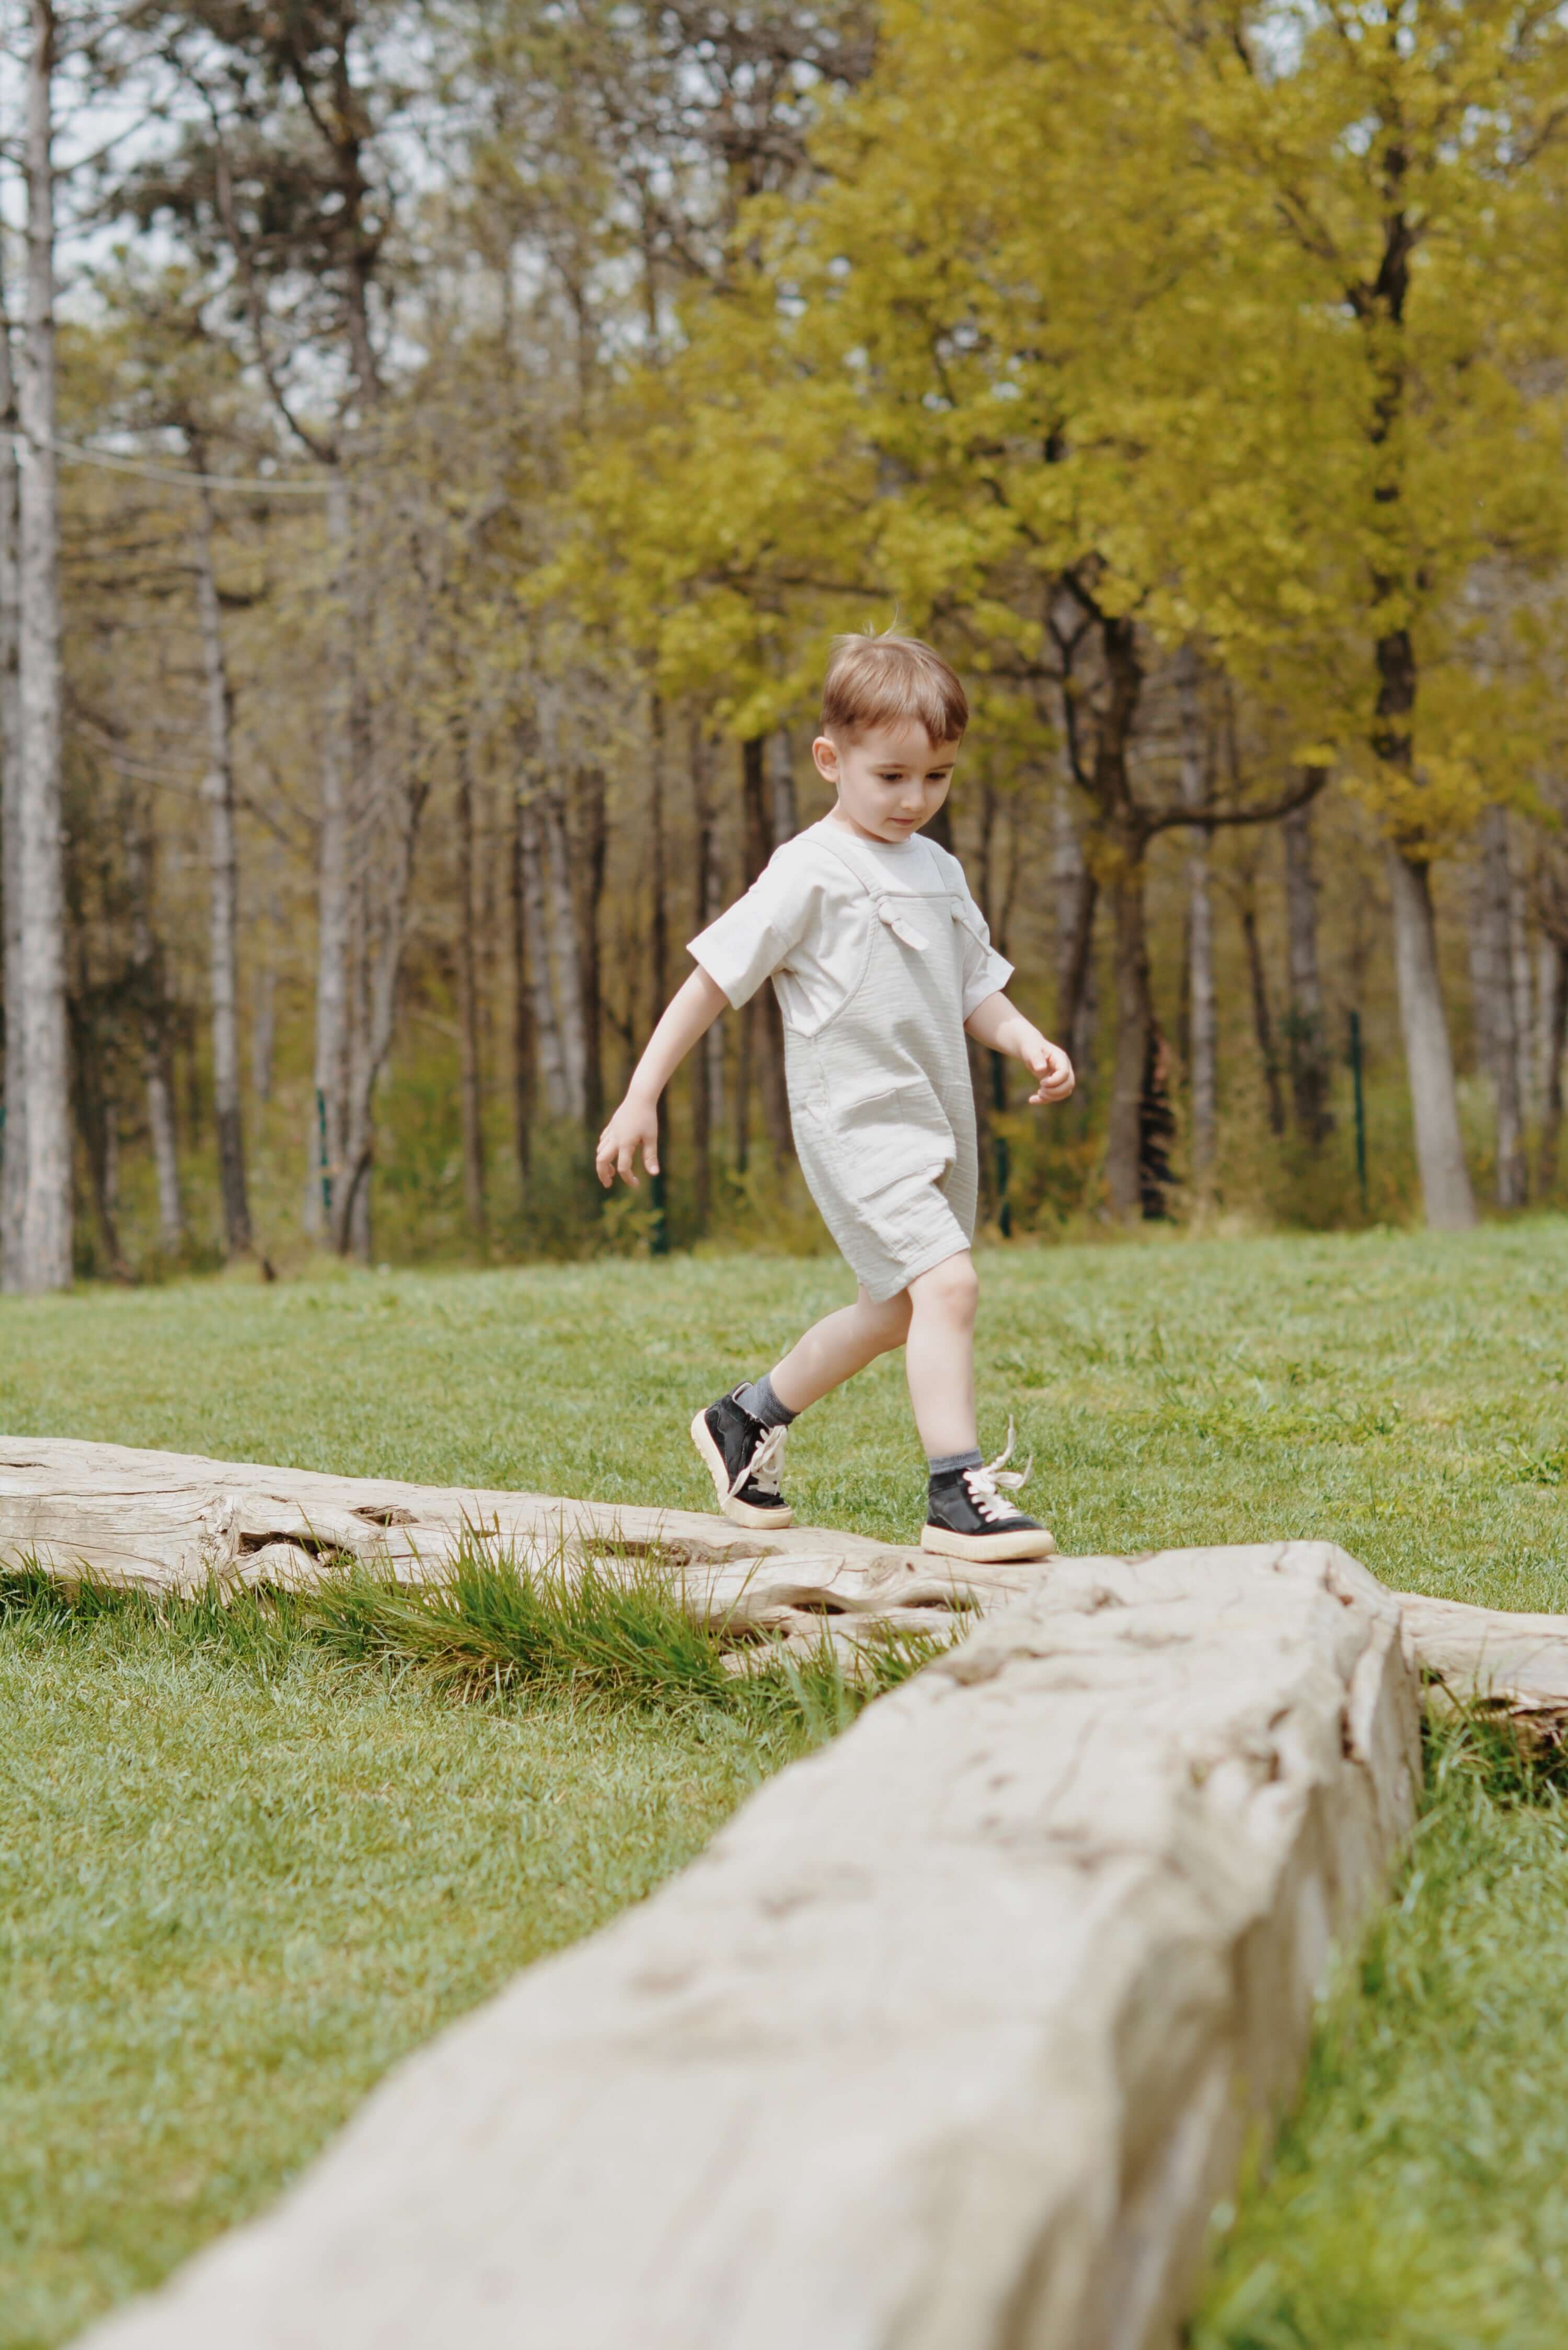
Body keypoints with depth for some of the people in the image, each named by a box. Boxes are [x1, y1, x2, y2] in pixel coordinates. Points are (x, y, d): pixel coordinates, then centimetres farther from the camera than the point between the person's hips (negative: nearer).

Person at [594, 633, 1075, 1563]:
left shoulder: (939, 872, 14)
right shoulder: (811, 873, -9)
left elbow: (976, 988, 20)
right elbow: (713, 979, -8)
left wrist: (1026, 1040, -2)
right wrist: (641, 1098, -10)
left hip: (937, 1125, 8)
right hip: (856, 1118, -8)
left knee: (895, 1314, 17)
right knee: (948, 1281, -22)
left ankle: (751, 1418, 36)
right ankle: (959, 1494, -21)